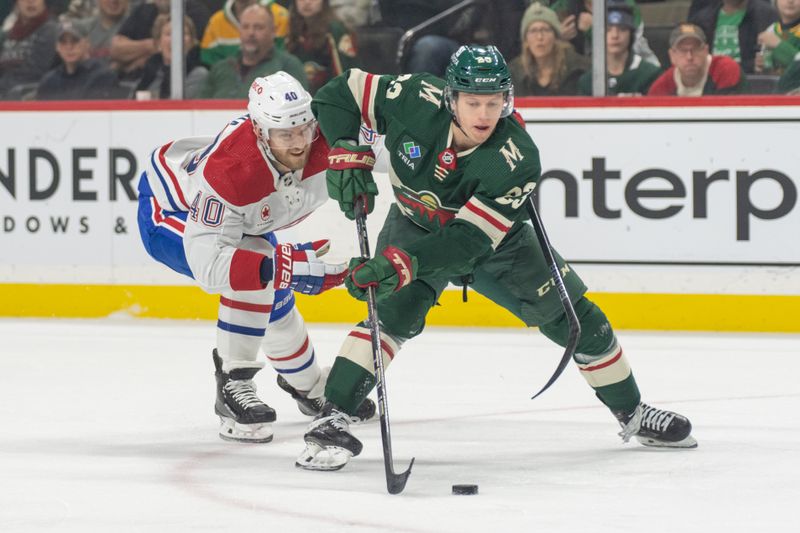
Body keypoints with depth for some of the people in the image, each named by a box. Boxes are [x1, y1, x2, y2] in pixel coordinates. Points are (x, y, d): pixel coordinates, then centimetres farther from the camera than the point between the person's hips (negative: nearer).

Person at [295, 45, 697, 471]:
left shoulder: (516, 160, -35)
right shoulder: (417, 102, -31)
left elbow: (469, 240, -42)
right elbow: (338, 95, -16)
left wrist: (400, 264, -53)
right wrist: (347, 154, -30)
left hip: (495, 240, 0)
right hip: (416, 225, 0)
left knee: (574, 320, 1)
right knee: (396, 311, -27)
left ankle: (632, 415, 23)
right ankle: (331, 419, -27)